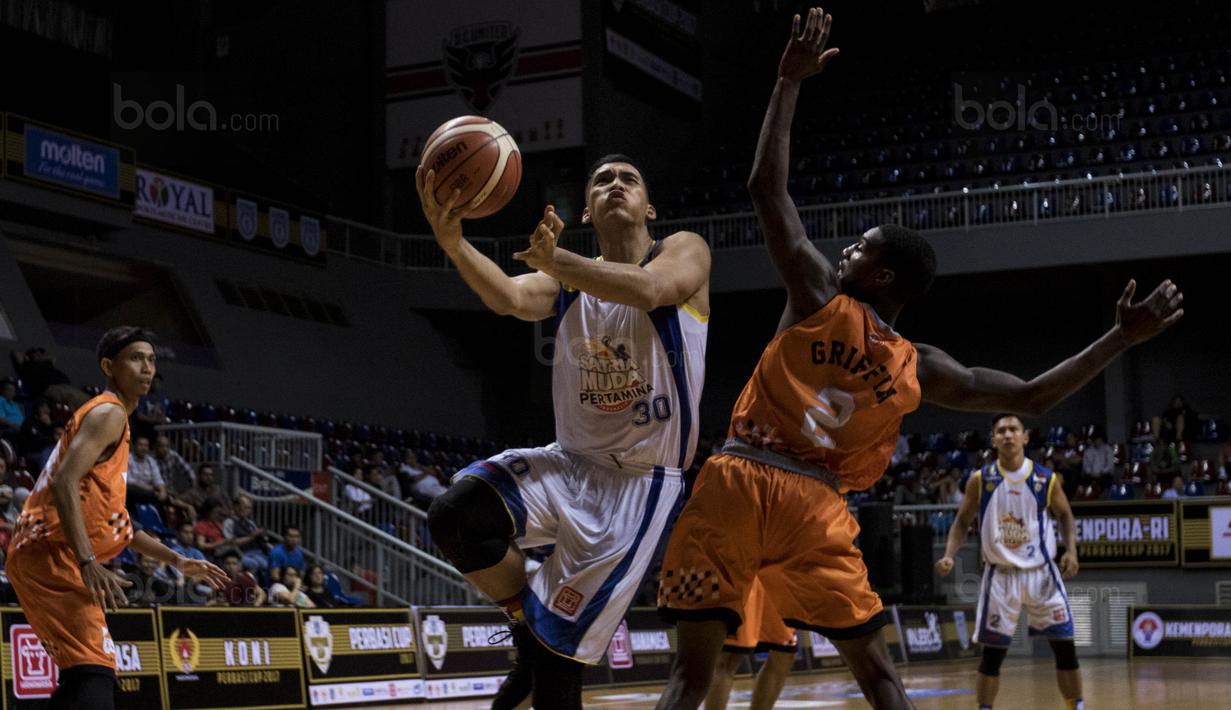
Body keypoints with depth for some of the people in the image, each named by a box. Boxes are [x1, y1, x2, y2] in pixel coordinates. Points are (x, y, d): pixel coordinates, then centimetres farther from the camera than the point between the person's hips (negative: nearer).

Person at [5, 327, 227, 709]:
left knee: (81, 678, 17)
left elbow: (113, 521, 29)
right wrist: (88, 562, -29)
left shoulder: (114, 419, 25)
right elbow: (65, 483, -22)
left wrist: (177, 561, 29)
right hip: (52, 555, -11)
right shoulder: (109, 412, -6)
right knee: (94, 675, -20)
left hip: (39, 556, 11)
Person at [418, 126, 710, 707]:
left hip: (640, 481, -4)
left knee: (558, 653, -9)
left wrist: (555, 260, -40)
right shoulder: (567, 278, 8)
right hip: (570, 464, 5)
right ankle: (529, 629, 1)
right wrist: (451, 242, -35)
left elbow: (648, 290, -29)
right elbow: (508, 298, -16)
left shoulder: (684, 251, -4)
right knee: (453, 516, -23)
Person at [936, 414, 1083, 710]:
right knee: (992, 653, 0)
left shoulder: (1047, 479, -4)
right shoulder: (980, 480, -6)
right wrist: (949, 555, -12)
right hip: (1001, 576, -1)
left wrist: (1071, 550, -5)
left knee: (1065, 647, 1)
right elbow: (962, 522, 3)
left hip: (1041, 573, 1)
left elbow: (1065, 515, 11)